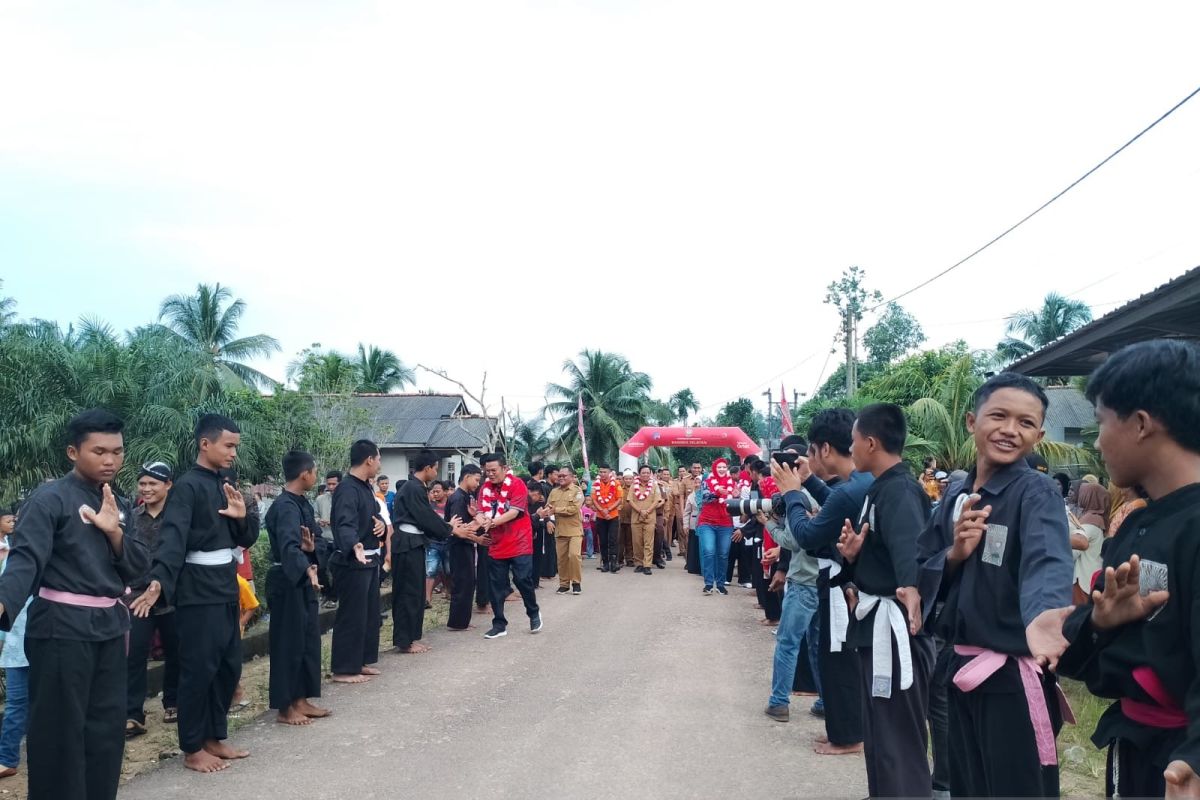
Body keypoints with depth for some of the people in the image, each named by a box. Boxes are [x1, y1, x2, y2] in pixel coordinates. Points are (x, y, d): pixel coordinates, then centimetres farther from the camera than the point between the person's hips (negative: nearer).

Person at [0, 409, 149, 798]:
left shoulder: (118, 504, 12)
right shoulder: (50, 498, -9)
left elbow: (137, 567, 7)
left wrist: (114, 532, -10)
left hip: (109, 625, 7)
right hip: (61, 628, -7)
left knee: (107, 726, 11)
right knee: (59, 729, -1)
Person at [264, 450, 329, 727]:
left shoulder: (300, 504, 11)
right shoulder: (285, 508, -20)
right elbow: (288, 546, -36)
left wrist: (310, 548, -10)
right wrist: (307, 569, -52)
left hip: (301, 581, 10)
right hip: (287, 582, -10)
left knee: (308, 640, 14)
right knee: (288, 642, -2)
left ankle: (301, 700, 23)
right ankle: (285, 708, 8)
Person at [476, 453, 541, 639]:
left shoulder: (517, 485, -10)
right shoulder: (485, 488, 6)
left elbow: (514, 512, -19)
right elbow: (480, 512, -2)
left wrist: (491, 522, -30)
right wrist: (480, 521, -26)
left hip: (519, 543, -5)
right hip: (496, 545, 5)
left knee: (523, 580, -3)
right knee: (497, 585, 6)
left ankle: (534, 613, 22)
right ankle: (499, 624, 15)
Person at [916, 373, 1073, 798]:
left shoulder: (1037, 492, -12)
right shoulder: (956, 496, 7)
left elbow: (1047, 559, -33)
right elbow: (923, 577, 9)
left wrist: (1044, 614, -55)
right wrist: (955, 554, -13)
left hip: (1014, 677, -6)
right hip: (961, 668, 6)